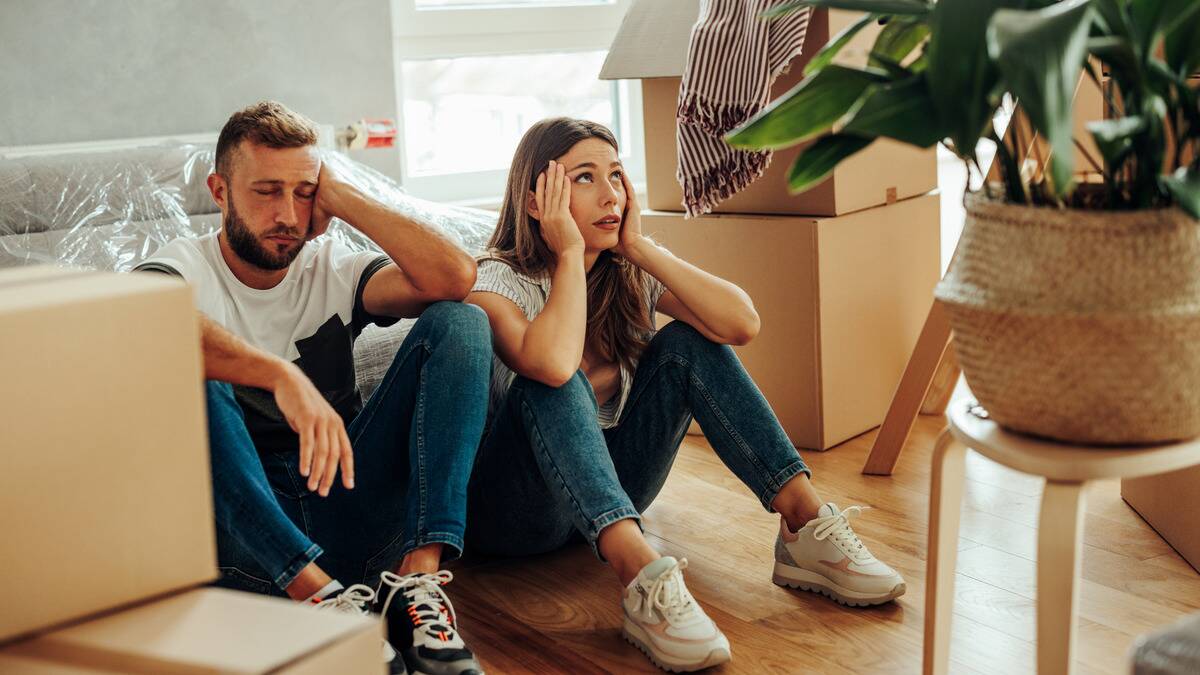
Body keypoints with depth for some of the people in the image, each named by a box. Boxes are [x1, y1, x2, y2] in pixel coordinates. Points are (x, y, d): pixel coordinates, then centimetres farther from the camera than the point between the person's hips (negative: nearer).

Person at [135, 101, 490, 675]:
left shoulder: (331, 269, 11)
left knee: (460, 322, -10)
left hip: (342, 501, 3)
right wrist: (283, 376, -42)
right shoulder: (184, 268, 1)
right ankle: (320, 594, -37)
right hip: (243, 528, -3)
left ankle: (419, 575, -27)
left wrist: (340, 197, -3)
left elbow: (453, 277, -8)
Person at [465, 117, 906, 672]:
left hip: (613, 490, 5)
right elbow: (551, 364, -41)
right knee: (551, 383, -34)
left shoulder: (628, 273, -2)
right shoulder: (496, 282, -17)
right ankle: (642, 577, -48)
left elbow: (741, 324, -19)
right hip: (518, 512, -5)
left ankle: (806, 526, -21)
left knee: (686, 344, -15)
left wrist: (640, 247, -17)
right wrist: (569, 253, -27)